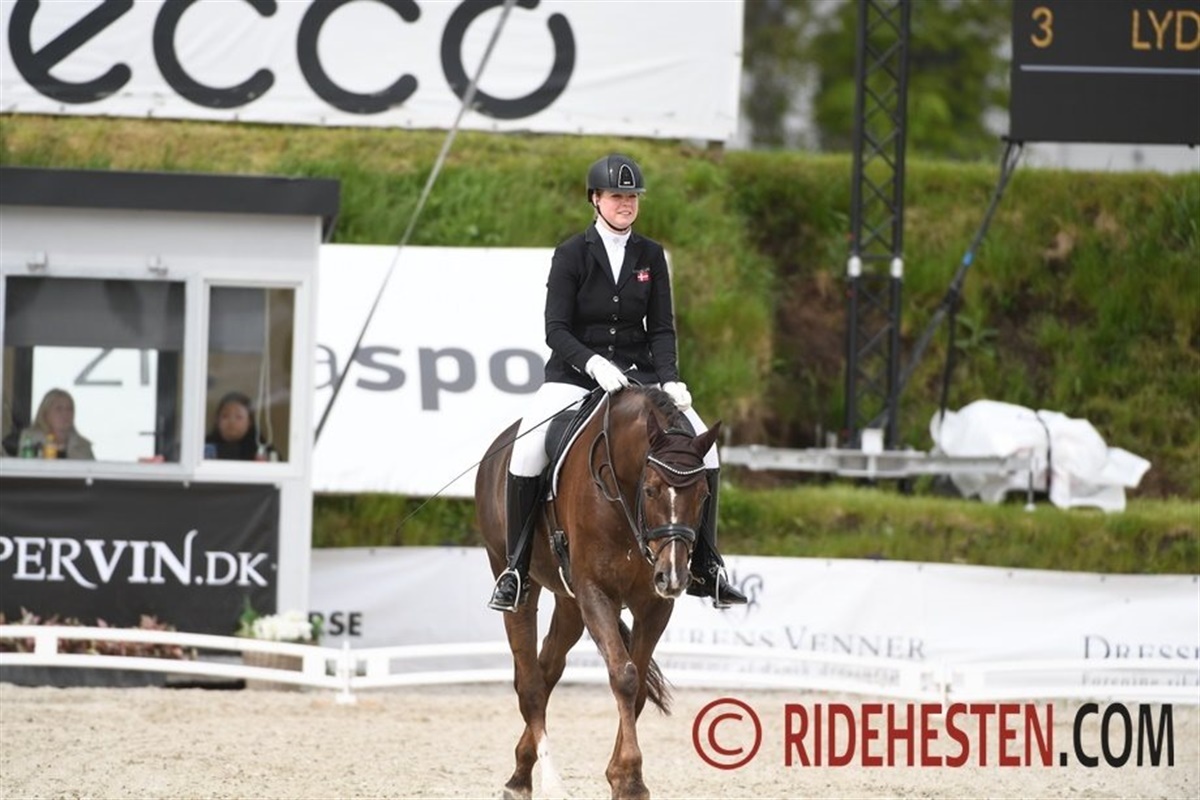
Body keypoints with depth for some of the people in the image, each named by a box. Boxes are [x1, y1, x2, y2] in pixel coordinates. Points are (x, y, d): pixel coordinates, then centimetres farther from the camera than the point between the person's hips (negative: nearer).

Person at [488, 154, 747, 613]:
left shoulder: (650, 256, 6)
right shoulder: (572, 255, -4)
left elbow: (662, 329, 3)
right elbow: (555, 330, -9)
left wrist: (669, 380, -15)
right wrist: (593, 364, -27)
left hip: (637, 371, 3)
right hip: (574, 371, -3)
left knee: (703, 448, -13)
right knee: (528, 449, -28)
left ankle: (705, 567, 2)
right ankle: (516, 568, -16)